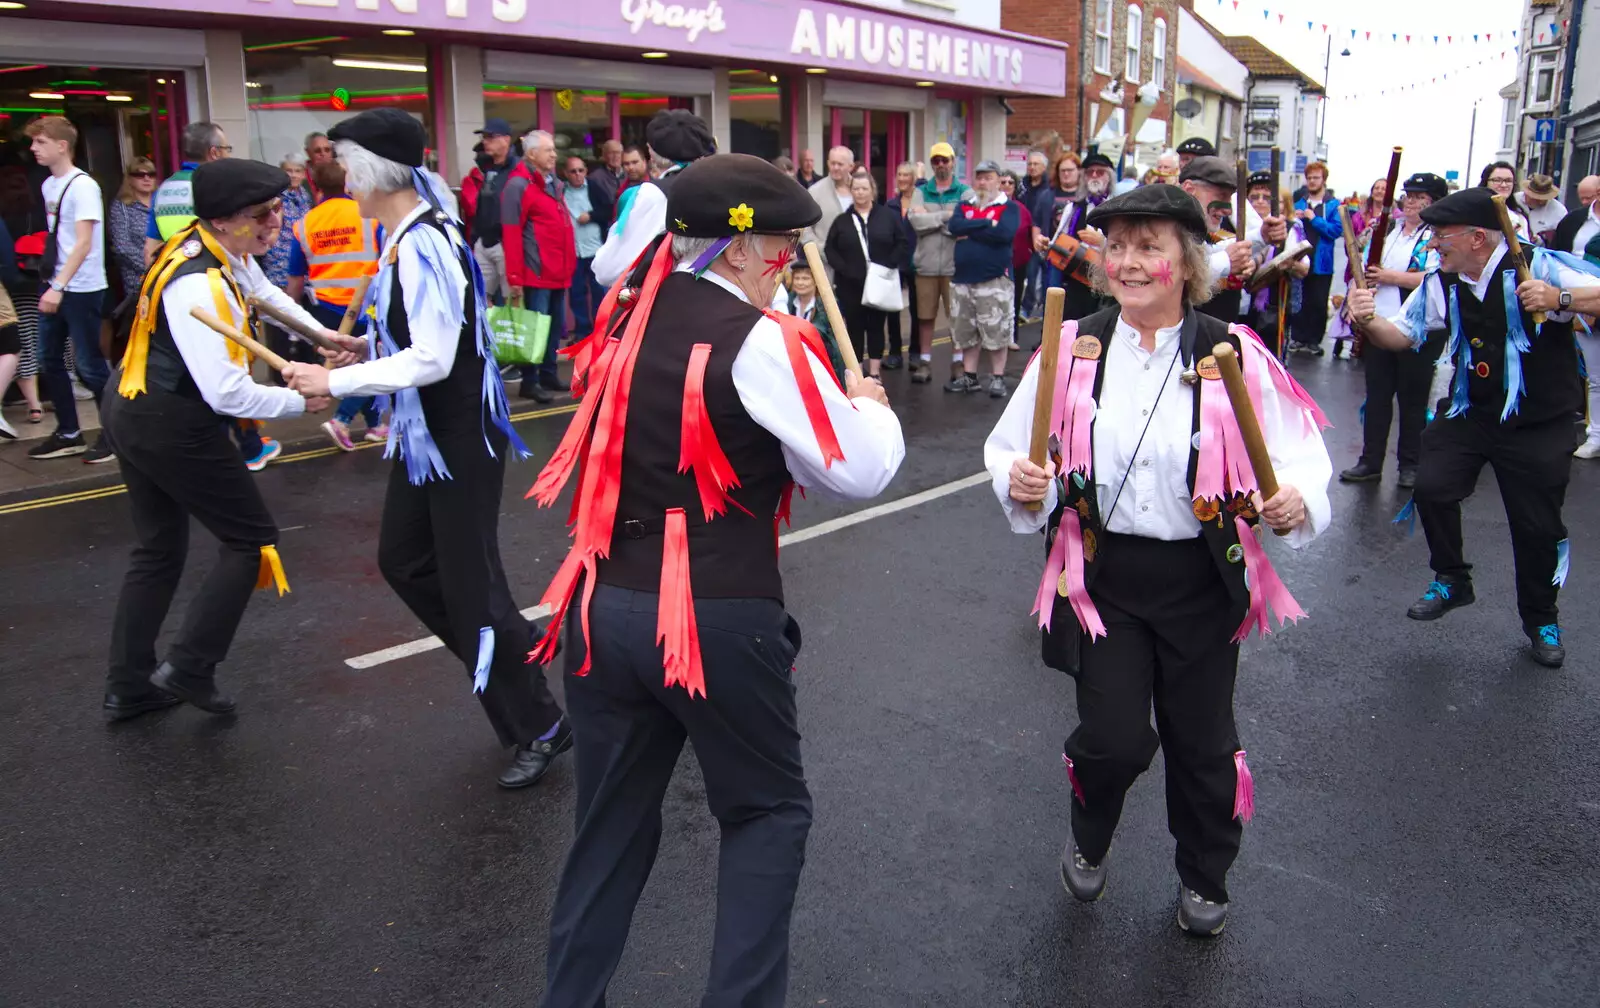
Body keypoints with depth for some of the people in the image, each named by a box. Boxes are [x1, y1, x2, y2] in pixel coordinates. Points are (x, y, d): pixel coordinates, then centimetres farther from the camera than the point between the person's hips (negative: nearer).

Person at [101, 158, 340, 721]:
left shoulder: (221, 249, 1)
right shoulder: (200, 286, -28)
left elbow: (263, 292, 25)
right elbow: (228, 393, -31)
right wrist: (302, 400, -17)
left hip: (132, 411, 10)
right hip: (174, 426, -10)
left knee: (158, 549, 18)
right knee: (250, 539, 3)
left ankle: (128, 687, 27)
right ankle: (189, 669, 5)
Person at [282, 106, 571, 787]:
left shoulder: (423, 244, -24)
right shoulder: (399, 235, 6)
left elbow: (431, 358, -27)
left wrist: (335, 381, -20)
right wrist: (369, 346, 3)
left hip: (459, 431, -10)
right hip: (422, 428, 10)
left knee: (469, 577, -1)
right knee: (403, 560, 18)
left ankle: (539, 729, 15)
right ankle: (501, 660, 34)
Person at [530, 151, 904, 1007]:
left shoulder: (627, 321, 8)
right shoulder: (760, 341, -12)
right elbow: (860, 471, -11)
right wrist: (871, 406, 9)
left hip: (604, 608, 6)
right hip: (717, 619, -6)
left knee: (611, 827, 19)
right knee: (769, 812, 16)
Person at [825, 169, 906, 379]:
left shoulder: (888, 216, 3)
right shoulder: (842, 220, 7)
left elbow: (901, 243, 3)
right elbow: (830, 248, 4)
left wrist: (890, 265, -10)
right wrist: (843, 268, -11)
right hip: (850, 283, 1)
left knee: (876, 326, 5)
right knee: (854, 327, 4)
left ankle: (874, 373, 10)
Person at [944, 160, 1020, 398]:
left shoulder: (1009, 207, 0)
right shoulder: (964, 206, 14)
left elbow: (1004, 234, -18)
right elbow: (954, 227, -6)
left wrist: (969, 231, -9)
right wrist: (987, 224, -12)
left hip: (994, 280, -5)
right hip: (962, 279, 5)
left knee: (997, 332, -2)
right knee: (965, 332, 10)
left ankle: (998, 378, 8)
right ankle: (969, 376, 20)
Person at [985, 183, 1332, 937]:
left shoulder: (1233, 354, -8)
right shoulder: (1072, 348, -4)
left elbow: (1303, 457, -6)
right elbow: (1009, 449, -1)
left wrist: (1296, 502, -27)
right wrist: (1019, 483, -22)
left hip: (1203, 579, 0)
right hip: (1101, 574, 0)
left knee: (1202, 741, 14)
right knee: (1114, 738, -5)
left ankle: (1204, 880, 44)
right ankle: (1089, 841, 32)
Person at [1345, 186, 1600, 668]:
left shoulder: (1540, 265, -17)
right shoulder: (1440, 284, 1)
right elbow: (1402, 335, 7)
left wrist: (1561, 298, -38)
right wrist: (1368, 321, -13)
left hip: (1540, 421, -4)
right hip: (1470, 410, 5)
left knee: (1538, 524, 3)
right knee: (1432, 488, -10)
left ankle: (1541, 619, 27)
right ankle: (1452, 580, 17)